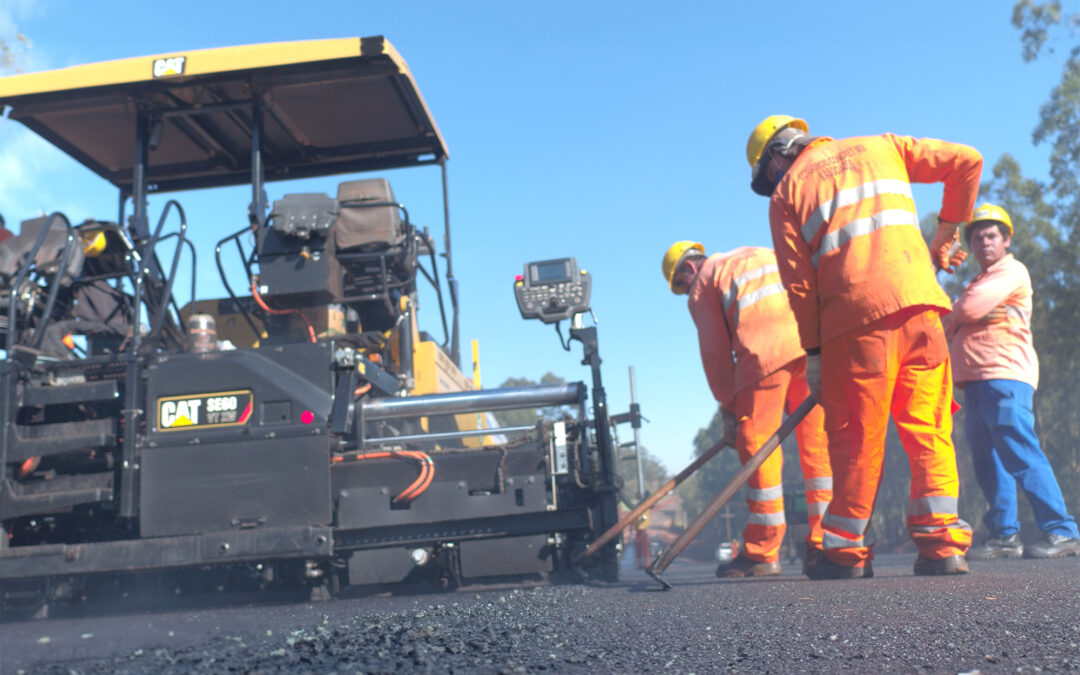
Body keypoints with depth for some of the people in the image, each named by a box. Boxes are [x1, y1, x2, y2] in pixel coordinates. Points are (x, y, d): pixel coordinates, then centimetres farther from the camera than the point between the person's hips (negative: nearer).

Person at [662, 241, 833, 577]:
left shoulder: (704, 280, 18)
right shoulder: (761, 254, 35)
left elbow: (715, 351, 12)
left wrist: (728, 406, 16)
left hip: (765, 347, -6)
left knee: (758, 441, 0)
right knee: (818, 438, 8)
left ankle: (762, 552, 3)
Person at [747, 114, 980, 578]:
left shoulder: (786, 194, 10)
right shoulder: (880, 148, 19)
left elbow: (799, 282, 2)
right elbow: (966, 161, 15)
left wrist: (813, 352, 4)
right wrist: (947, 230, 25)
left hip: (855, 318, -3)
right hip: (918, 304, 3)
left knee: (856, 437, 4)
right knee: (928, 427, 7)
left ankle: (846, 550, 10)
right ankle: (942, 540, 3)